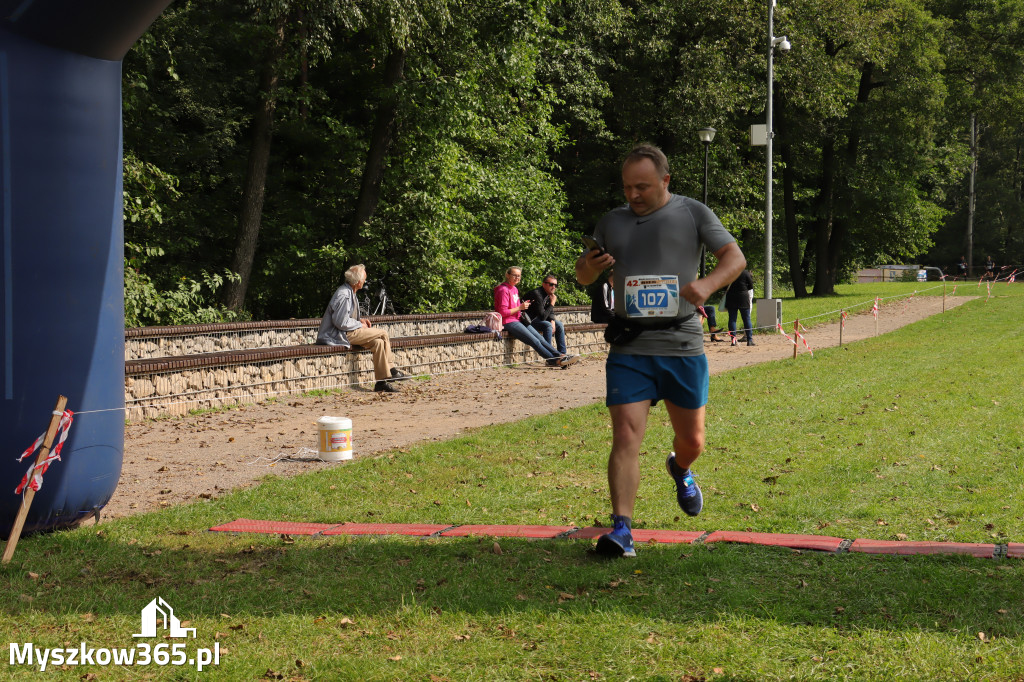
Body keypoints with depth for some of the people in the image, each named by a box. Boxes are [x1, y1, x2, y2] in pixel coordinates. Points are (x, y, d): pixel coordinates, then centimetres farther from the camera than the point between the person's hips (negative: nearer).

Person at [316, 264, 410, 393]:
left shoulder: (350, 293, 14)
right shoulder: (343, 295, -20)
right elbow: (342, 323, -22)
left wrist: (360, 320, 10)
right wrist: (360, 325, -9)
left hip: (348, 332, 10)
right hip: (340, 336, -10)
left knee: (378, 342, -4)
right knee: (382, 333, -14)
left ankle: (382, 382, -3)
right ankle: (391, 370, -4)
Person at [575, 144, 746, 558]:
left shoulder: (693, 214, 3)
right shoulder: (612, 222, 11)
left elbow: (735, 258, -2)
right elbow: (583, 276, 20)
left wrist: (708, 284, -24)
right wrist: (589, 267, -6)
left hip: (682, 347, 0)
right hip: (629, 349, 1)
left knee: (692, 440, 11)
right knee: (626, 435, -15)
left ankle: (680, 469, 47)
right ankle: (621, 529, -16)